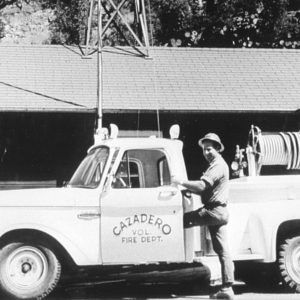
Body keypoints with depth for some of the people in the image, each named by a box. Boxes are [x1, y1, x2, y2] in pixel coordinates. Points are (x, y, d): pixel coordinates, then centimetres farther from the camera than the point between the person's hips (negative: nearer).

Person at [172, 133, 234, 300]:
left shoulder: (218, 165, -12)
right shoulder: (216, 165, 21)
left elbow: (202, 185, -24)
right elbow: (206, 190, 21)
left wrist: (181, 182, -18)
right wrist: (188, 190, 8)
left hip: (214, 211, -10)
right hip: (219, 212, 10)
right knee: (223, 251, 6)